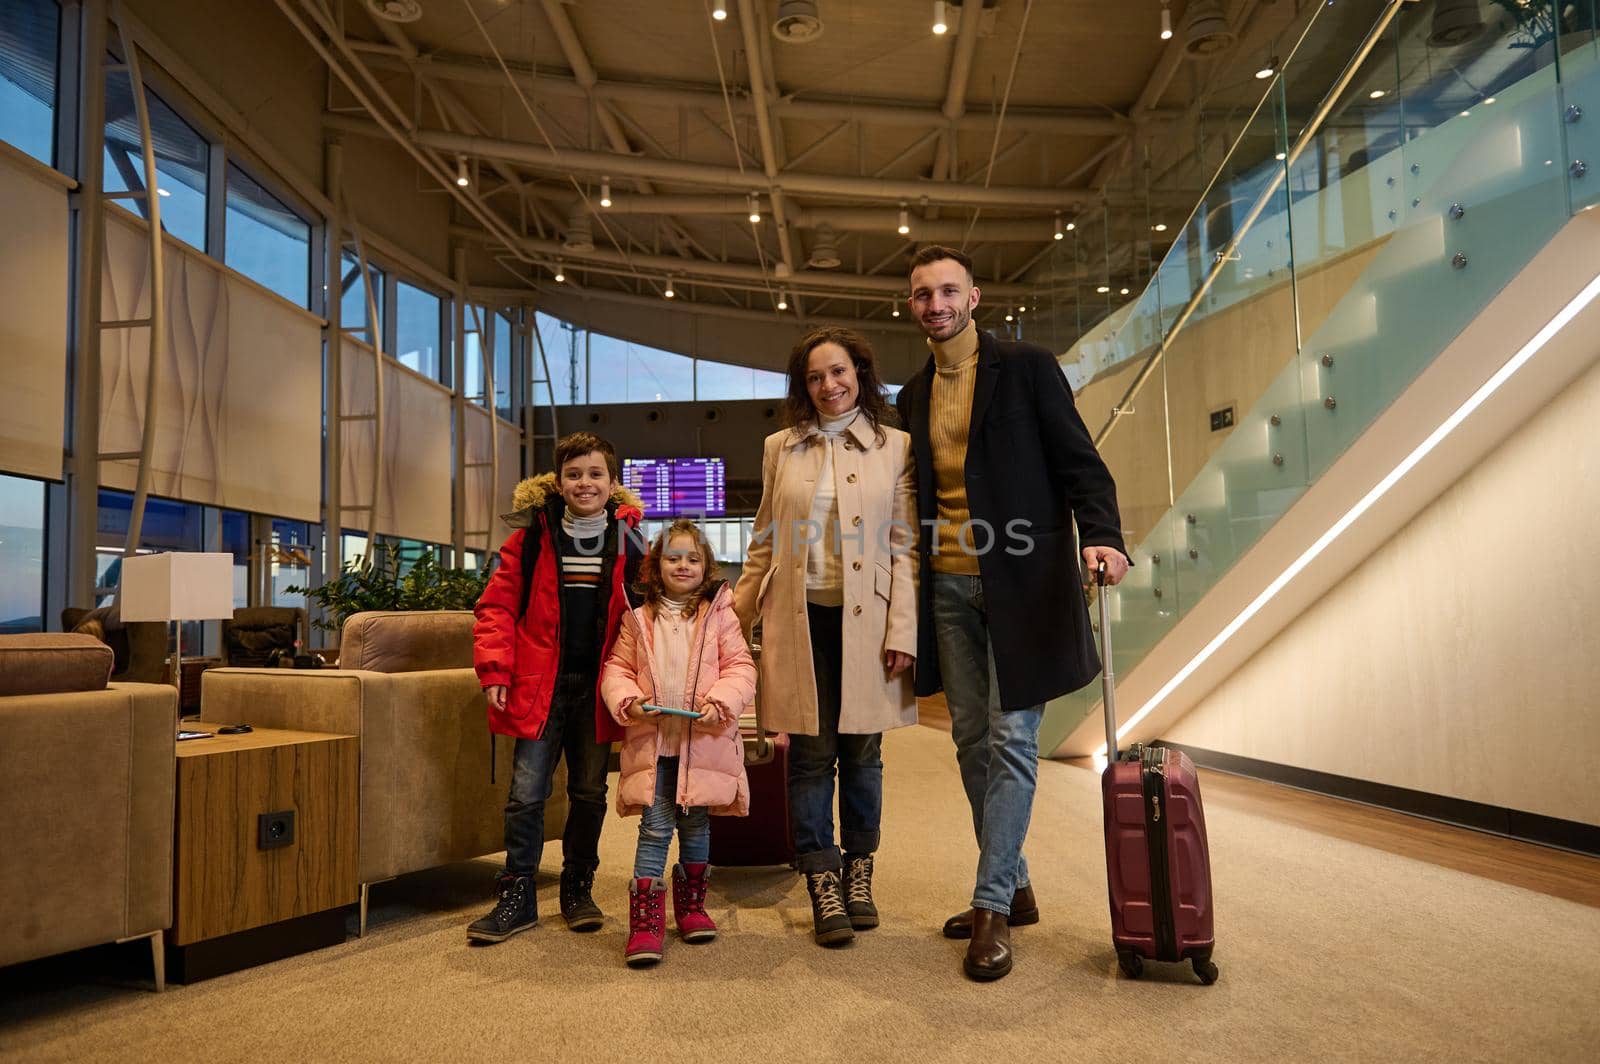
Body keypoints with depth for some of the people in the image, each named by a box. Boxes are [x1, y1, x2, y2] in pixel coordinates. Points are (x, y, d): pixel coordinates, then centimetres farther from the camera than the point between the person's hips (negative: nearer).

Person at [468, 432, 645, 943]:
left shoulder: (627, 542, 3)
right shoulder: (531, 538, -1)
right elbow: (497, 606, 1)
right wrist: (494, 669, -9)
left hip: (597, 686, 1)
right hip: (539, 684, -1)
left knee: (589, 792, 10)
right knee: (526, 793, 0)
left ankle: (578, 890, 27)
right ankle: (517, 897, 15)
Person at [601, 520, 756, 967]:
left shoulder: (718, 614, 1)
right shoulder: (639, 617, 5)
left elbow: (741, 667, -1)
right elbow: (616, 668, 9)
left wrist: (720, 701, -17)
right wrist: (628, 700, -9)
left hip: (704, 740, 0)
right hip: (652, 740, 0)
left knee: (695, 825, 13)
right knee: (655, 827, -1)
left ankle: (691, 904, 31)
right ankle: (646, 920, 6)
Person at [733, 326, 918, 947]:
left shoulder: (894, 447, 4)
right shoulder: (780, 448, 10)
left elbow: (905, 548, 1)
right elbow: (765, 546, 14)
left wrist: (903, 631, -6)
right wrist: (735, 617, 11)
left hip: (866, 622, -1)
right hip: (800, 621, 1)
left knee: (862, 753, 9)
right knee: (811, 753, 2)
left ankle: (858, 873, 27)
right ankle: (823, 885, 13)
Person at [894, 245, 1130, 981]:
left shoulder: (1027, 368, 0)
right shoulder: (914, 397, 14)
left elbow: (1079, 462, -5)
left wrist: (1102, 534, -23)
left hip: (1019, 581, -5)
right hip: (948, 586, 6)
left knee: (1011, 741, -4)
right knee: (973, 742, 10)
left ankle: (993, 907, 6)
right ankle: (1013, 888, 24)